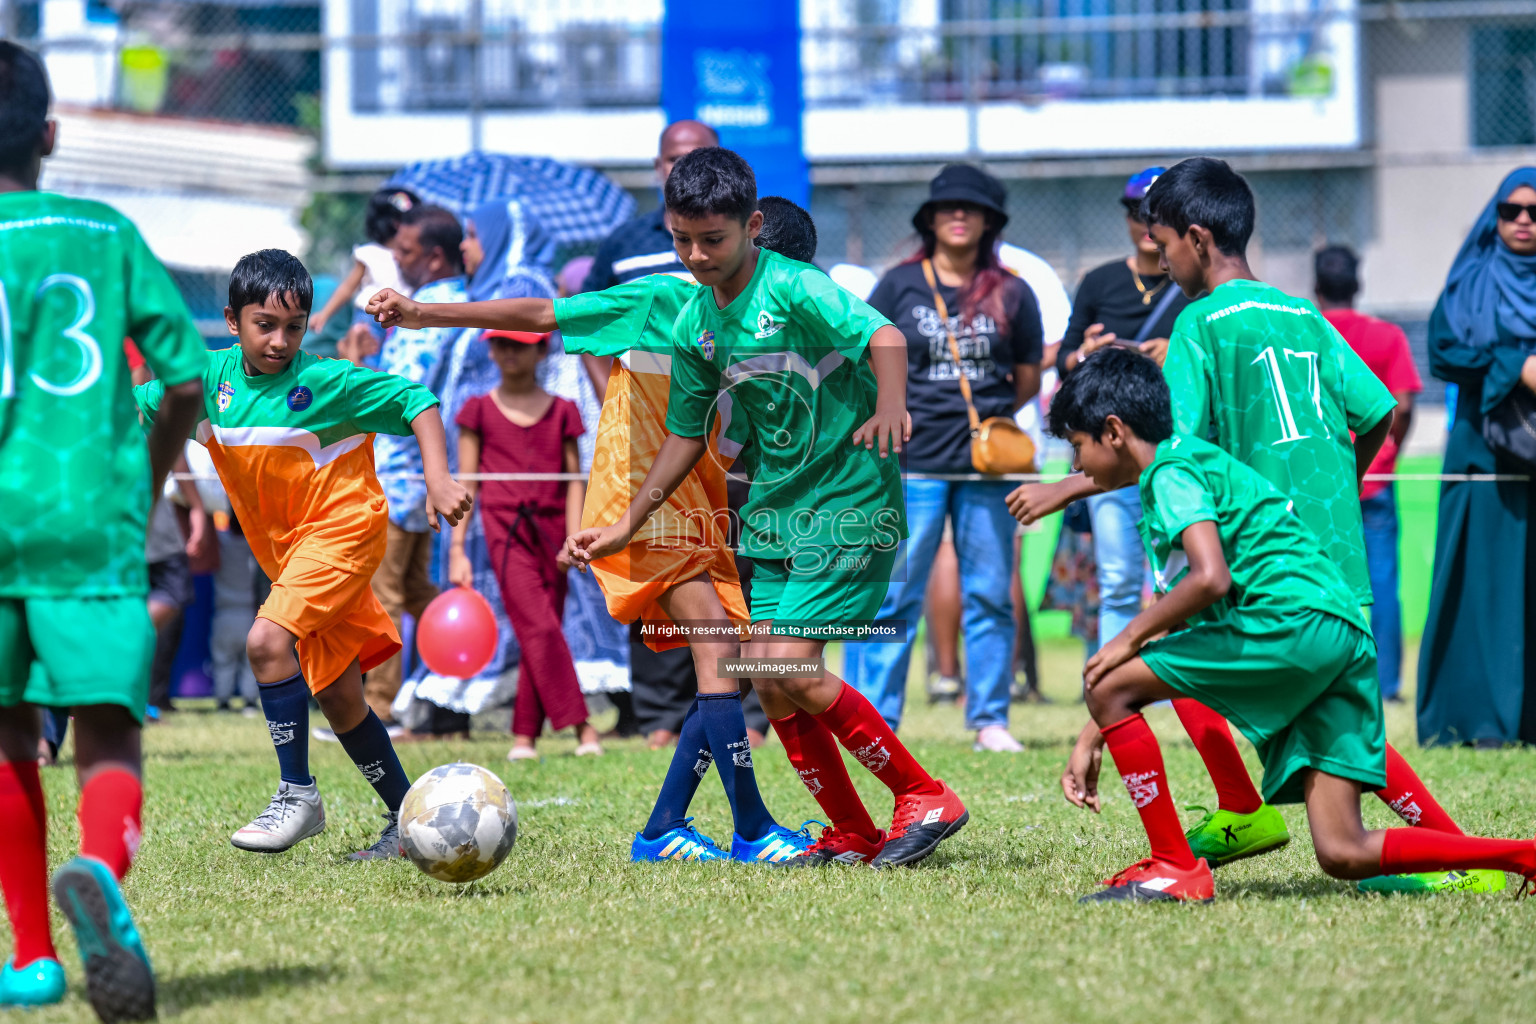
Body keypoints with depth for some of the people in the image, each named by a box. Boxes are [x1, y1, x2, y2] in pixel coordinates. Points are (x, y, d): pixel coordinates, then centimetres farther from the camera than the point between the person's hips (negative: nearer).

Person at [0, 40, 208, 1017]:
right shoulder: (109, 234, 8)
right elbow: (189, 379, 7)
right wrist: (144, 483, 22)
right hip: (95, 524, 0)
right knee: (108, 734, -4)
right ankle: (101, 872, -38)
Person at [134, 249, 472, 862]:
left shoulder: (324, 381, -16)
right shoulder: (212, 378, -2)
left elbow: (414, 401, -11)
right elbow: (139, 409, 9)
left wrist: (438, 479, -21)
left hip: (341, 529, -7)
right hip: (287, 550, 7)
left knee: (267, 640, -26)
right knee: (338, 697, 9)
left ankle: (297, 794, -18)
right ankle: (408, 818, 20)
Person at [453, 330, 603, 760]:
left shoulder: (562, 411, 11)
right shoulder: (480, 410, 8)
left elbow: (574, 480, 9)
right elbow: (465, 484, 7)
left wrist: (573, 539, -4)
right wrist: (457, 551, 2)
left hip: (550, 530, 2)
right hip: (505, 528, -2)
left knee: (538, 635, 0)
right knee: (538, 627, -15)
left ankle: (524, 736, 6)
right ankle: (580, 725, -20)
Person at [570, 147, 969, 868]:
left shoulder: (794, 288, -16)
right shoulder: (694, 324, 5)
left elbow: (882, 336, -33)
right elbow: (686, 436, 16)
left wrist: (890, 406, -53)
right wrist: (624, 529, 14)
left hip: (851, 504, -8)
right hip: (774, 511, 8)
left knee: (787, 669, -17)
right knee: (771, 687, 1)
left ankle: (927, 799, -5)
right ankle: (852, 835, 15)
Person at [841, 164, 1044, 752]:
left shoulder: (1011, 294, 6)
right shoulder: (899, 286, 4)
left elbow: (1028, 378, 14)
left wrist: (988, 417, 7)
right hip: (912, 462, -2)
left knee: (989, 594, 6)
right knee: (893, 594, -2)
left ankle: (990, 720, 13)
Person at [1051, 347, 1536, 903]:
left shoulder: (1171, 473, -1)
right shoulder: (1195, 464, 29)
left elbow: (1210, 579, -20)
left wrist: (1130, 639, -4)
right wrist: (1093, 738, 31)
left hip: (1291, 623, -10)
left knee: (1108, 684, -2)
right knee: (1344, 854, 1)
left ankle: (1176, 868, -3)